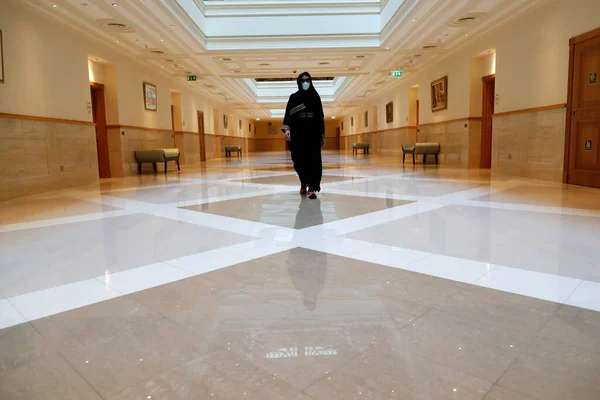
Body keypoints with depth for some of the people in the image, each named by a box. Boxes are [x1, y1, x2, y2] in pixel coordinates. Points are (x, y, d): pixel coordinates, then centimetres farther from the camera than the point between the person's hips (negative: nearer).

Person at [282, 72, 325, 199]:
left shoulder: (316, 97, 9)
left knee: (313, 159, -10)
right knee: (299, 160, 3)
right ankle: (303, 184, 24)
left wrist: (322, 134, 5)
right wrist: (287, 128, -21)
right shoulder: (293, 97, 7)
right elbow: (288, 114, -3)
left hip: (313, 132, 0)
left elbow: (320, 117, 8)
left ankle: (311, 188, -15)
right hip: (298, 132, 0)